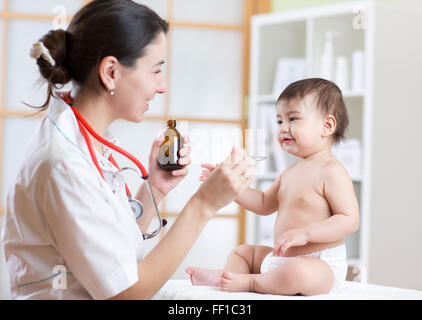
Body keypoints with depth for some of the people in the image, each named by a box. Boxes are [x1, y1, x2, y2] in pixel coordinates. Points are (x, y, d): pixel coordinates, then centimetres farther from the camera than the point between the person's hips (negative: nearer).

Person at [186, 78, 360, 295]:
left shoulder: (331, 171, -15)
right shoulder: (291, 172, 14)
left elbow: (350, 220, -22)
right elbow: (264, 204, 26)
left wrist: (304, 233, -29)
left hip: (321, 264, -10)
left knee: (295, 273, -42)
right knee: (242, 252, 24)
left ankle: (250, 282, -18)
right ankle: (224, 276, -5)